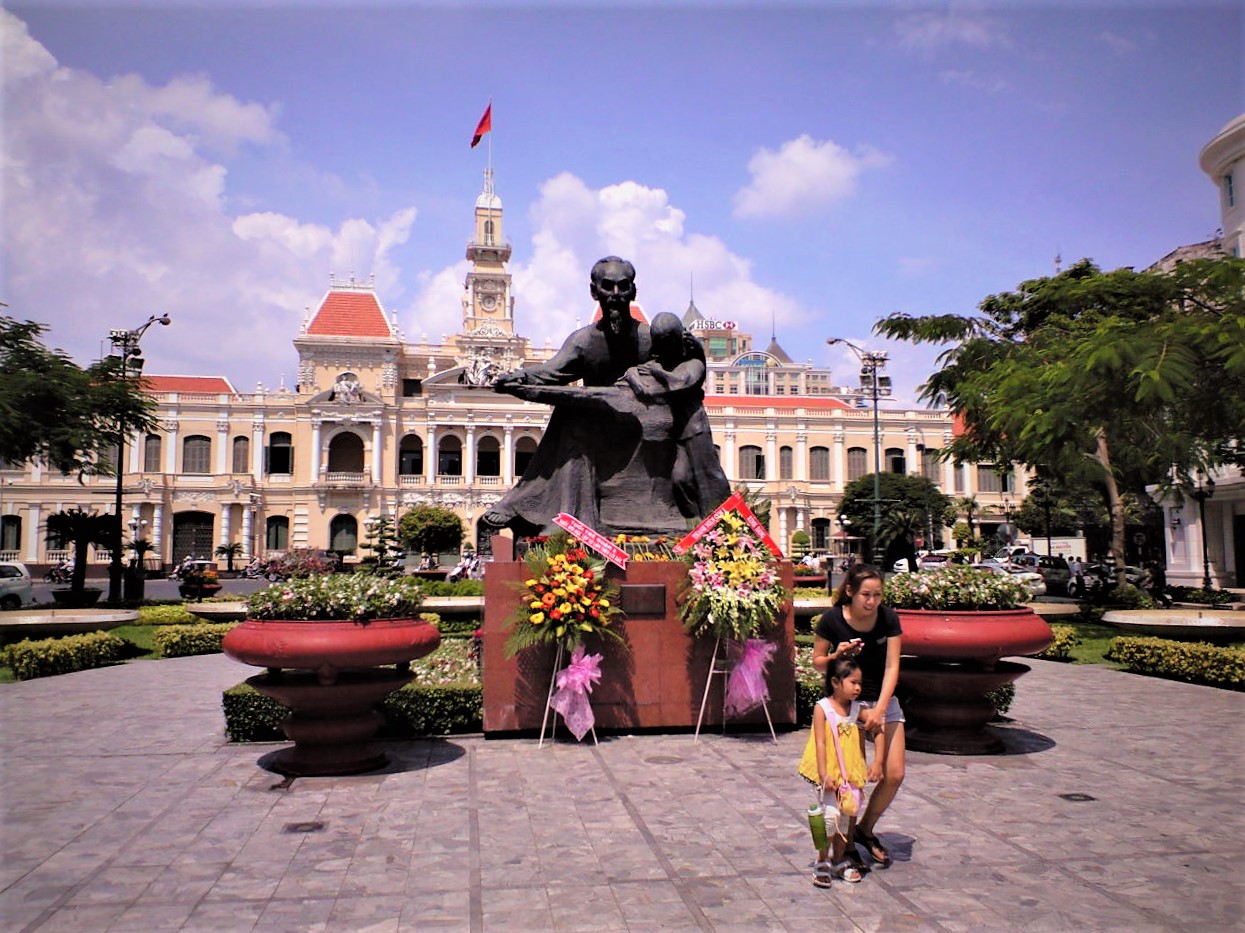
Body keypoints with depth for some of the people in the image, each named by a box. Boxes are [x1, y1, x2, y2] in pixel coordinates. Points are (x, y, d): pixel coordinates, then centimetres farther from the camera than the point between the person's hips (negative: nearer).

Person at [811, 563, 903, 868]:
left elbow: (891, 667, -13)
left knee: (895, 774, -2)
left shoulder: (888, 618, -11)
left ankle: (865, 829, 21)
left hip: (883, 701, 3)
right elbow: (817, 661, -2)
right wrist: (837, 654, -24)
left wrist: (880, 708, -23)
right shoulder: (832, 619, -15)